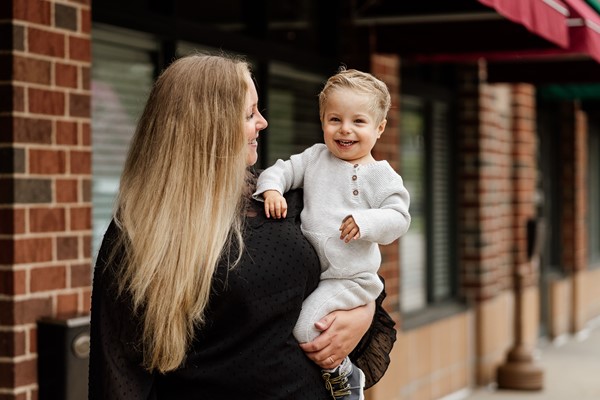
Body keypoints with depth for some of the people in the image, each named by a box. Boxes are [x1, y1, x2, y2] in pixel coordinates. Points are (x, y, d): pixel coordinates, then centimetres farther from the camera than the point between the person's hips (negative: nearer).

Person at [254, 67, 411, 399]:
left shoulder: (382, 176, -4)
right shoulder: (315, 157, 9)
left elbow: (398, 218, -10)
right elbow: (283, 170, 9)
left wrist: (366, 222, -27)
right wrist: (271, 188, -13)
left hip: (349, 277, -6)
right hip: (306, 268, 6)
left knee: (304, 326, -19)